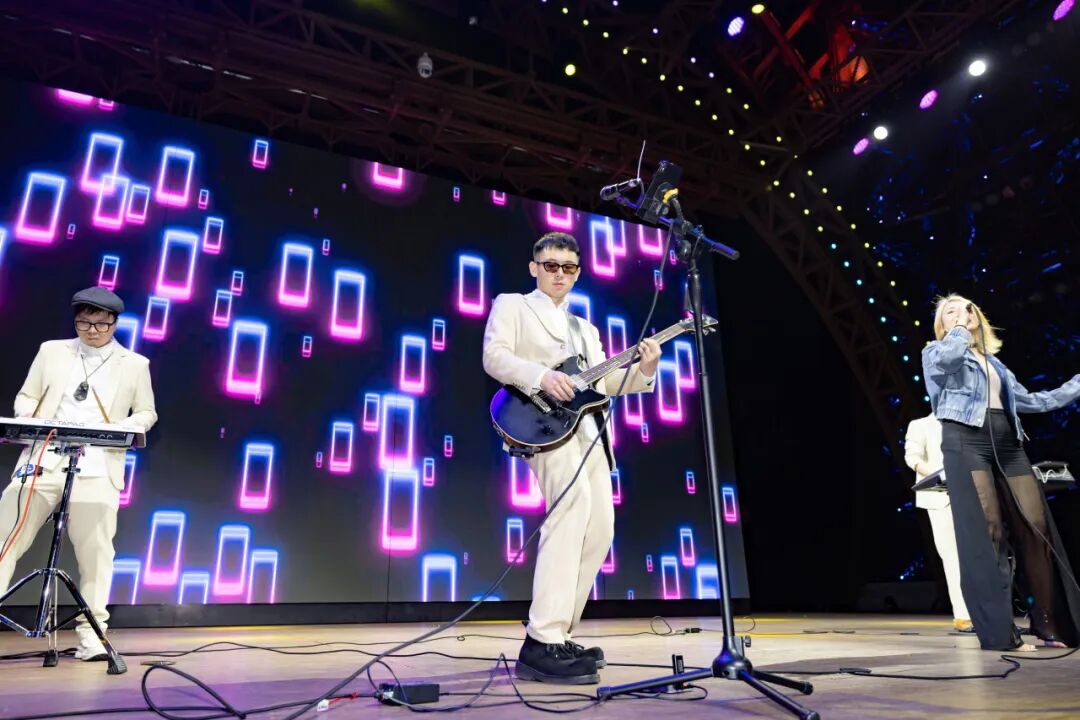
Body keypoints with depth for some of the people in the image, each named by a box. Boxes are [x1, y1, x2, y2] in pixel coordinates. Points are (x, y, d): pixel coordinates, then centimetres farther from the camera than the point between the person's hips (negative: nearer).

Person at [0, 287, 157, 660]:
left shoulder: (135, 364, 9)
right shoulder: (51, 351, 14)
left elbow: (146, 413, 11)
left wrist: (122, 429, -9)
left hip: (98, 469, -2)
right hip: (42, 460, 2)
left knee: (94, 550, -3)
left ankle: (91, 634, 6)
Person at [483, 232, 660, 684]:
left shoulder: (586, 329, 31)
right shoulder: (511, 306, 13)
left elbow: (605, 383, 21)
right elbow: (494, 356, -5)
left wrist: (643, 369, 2)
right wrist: (541, 376, -21)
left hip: (588, 429, 8)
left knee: (599, 531, -1)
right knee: (574, 501, -30)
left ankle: (554, 636, 11)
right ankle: (543, 644, -27)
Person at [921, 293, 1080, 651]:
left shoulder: (994, 363, 29)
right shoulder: (935, 352, 11)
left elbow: (1030, 401, 30)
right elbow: (948, 356, -15)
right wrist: (961, 327, 3)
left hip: (1007, 445, 6)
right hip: (965, 442, -6)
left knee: (1036, 528, -3)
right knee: (986, 532, -12)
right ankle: (999, 632, -10)